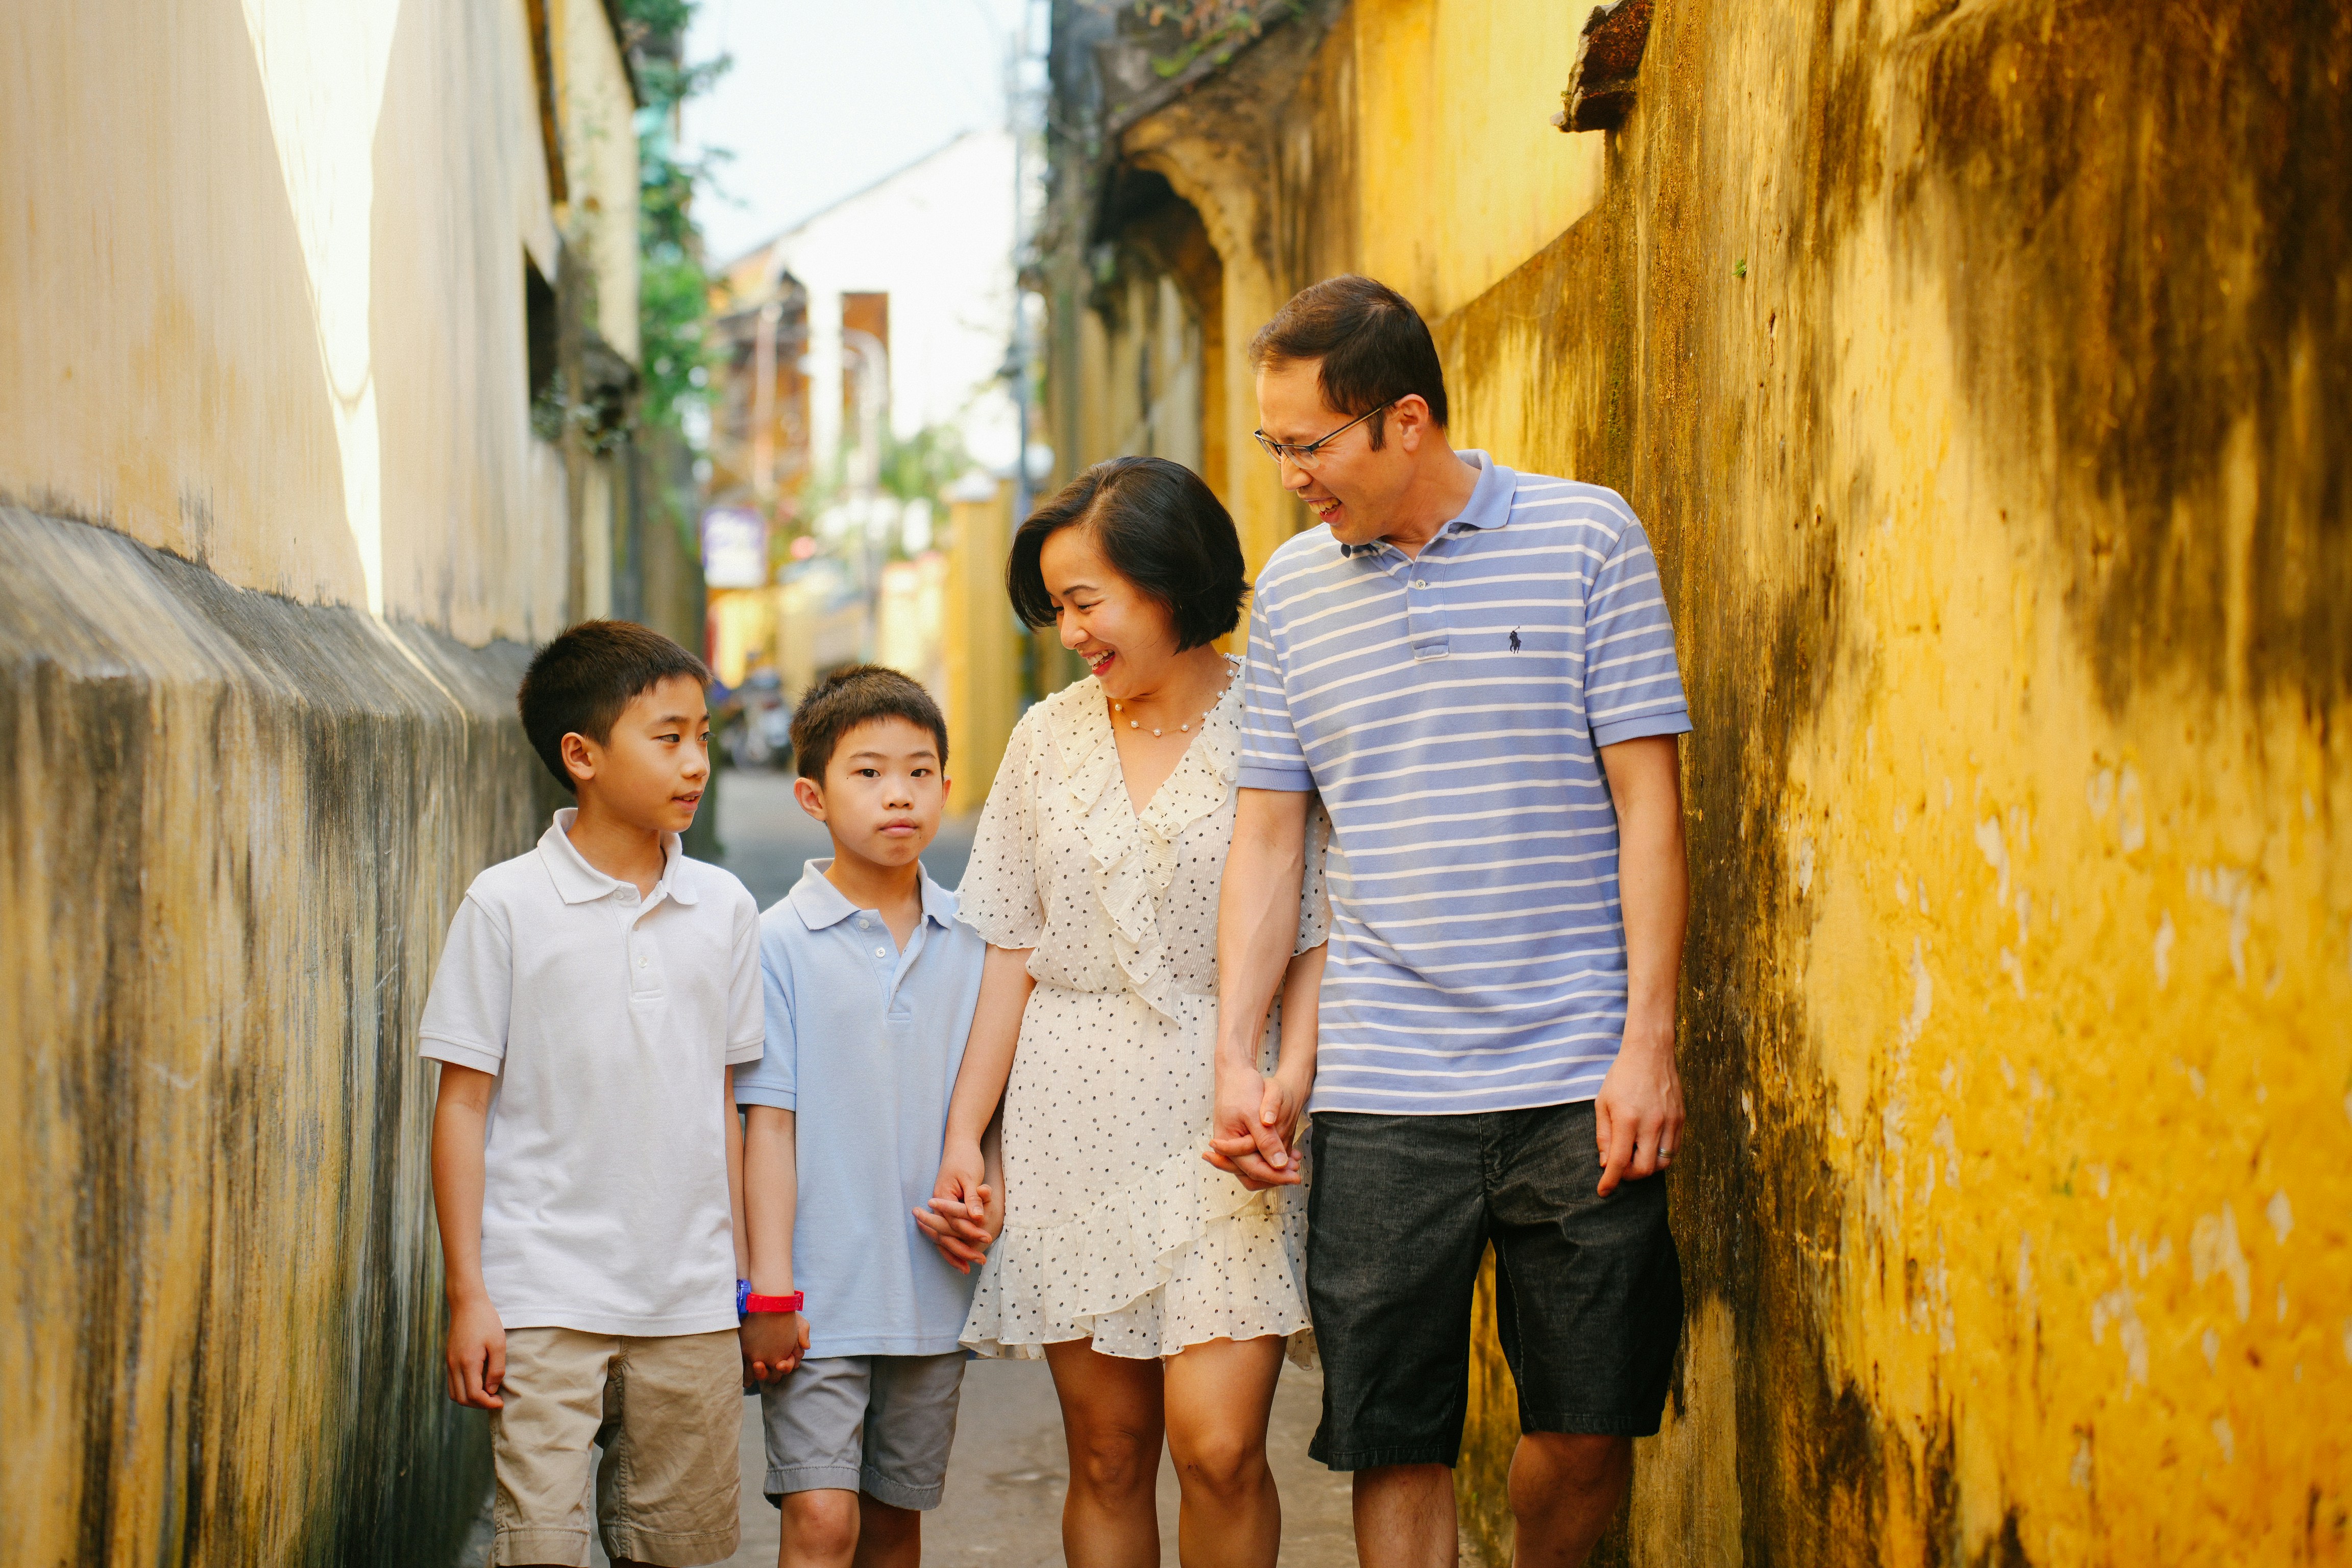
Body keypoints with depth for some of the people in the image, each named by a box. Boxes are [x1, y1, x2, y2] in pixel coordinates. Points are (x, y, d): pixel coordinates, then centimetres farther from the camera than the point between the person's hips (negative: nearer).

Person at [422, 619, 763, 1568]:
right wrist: (467, 1294, -6)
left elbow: (721, 1103, 12)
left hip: (692, 1306, 4)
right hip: (544, 1301, -3)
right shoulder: (507, 906, -4)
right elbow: (464, 1103, -2)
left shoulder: (724, 909, 6)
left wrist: (746, 1277, 11)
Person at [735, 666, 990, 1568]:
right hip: (821, 1292, -4)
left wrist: (987, 1197, -6)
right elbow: (770, 1121, -7)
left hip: (933, 1292, 4)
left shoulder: (970, 944, 5)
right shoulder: (780, 943, -7)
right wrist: (769, 1289, -10)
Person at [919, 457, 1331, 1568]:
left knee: (1217, 1446, -13)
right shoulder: (1047, 739, 10)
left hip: (1220, 1117, -3)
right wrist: (963, 1134, 8)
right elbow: (1014, 956, 12)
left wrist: (1290, 1077, -17)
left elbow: (1321, 939, -1)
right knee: (1107, 1458, 5)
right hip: (1073, 1124, 4)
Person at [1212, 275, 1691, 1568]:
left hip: (1578, 1077, -2)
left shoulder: (1586, 538, -1)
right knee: (1393, 1440, 0)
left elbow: (1648, 801, -2)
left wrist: (1648, 1042, -7)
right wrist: (1233, 1054, 3)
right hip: (1380, 1094, 2)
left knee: (1588, 1426, 3)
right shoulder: (1292, 586, 9)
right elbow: (1266, 833, 11)